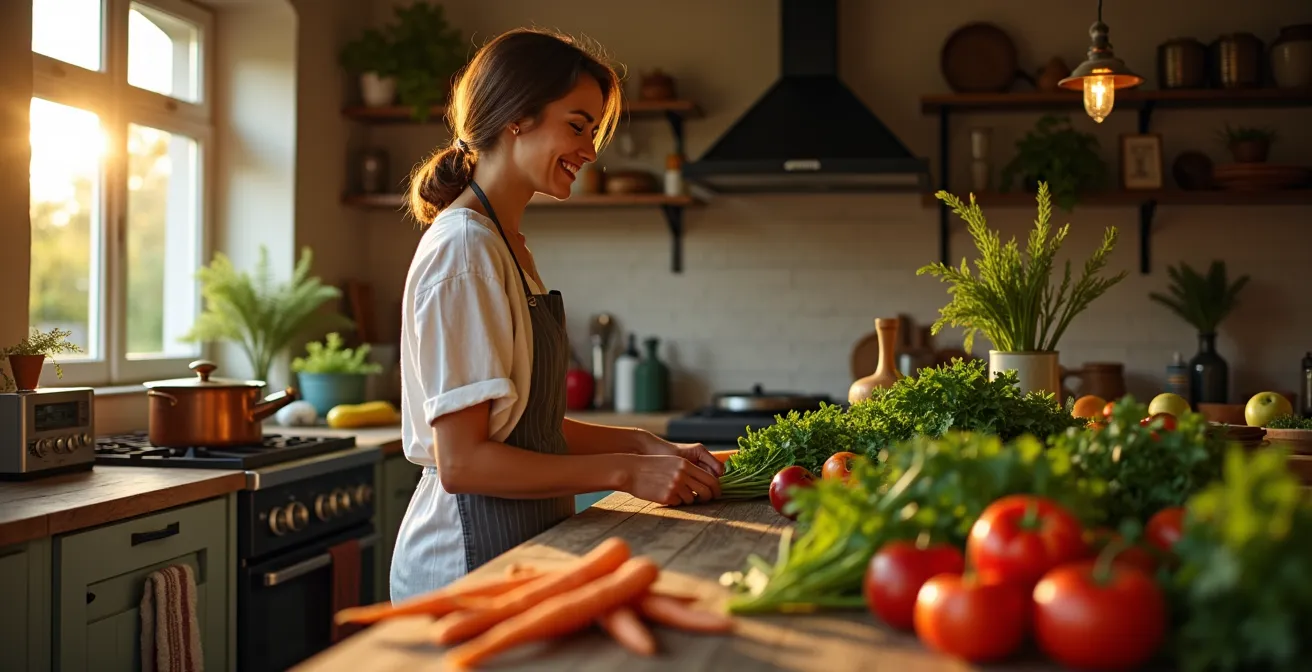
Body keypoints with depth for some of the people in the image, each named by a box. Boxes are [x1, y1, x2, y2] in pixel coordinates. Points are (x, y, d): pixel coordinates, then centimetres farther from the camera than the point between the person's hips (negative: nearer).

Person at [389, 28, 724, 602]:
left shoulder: (507, 246, 12)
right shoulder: (464, 250, -17)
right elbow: (461, 461, -21)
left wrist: (647, 446, 1)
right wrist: (625, 472, -19)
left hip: (521, 545, 9)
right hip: (471, 555, -9)